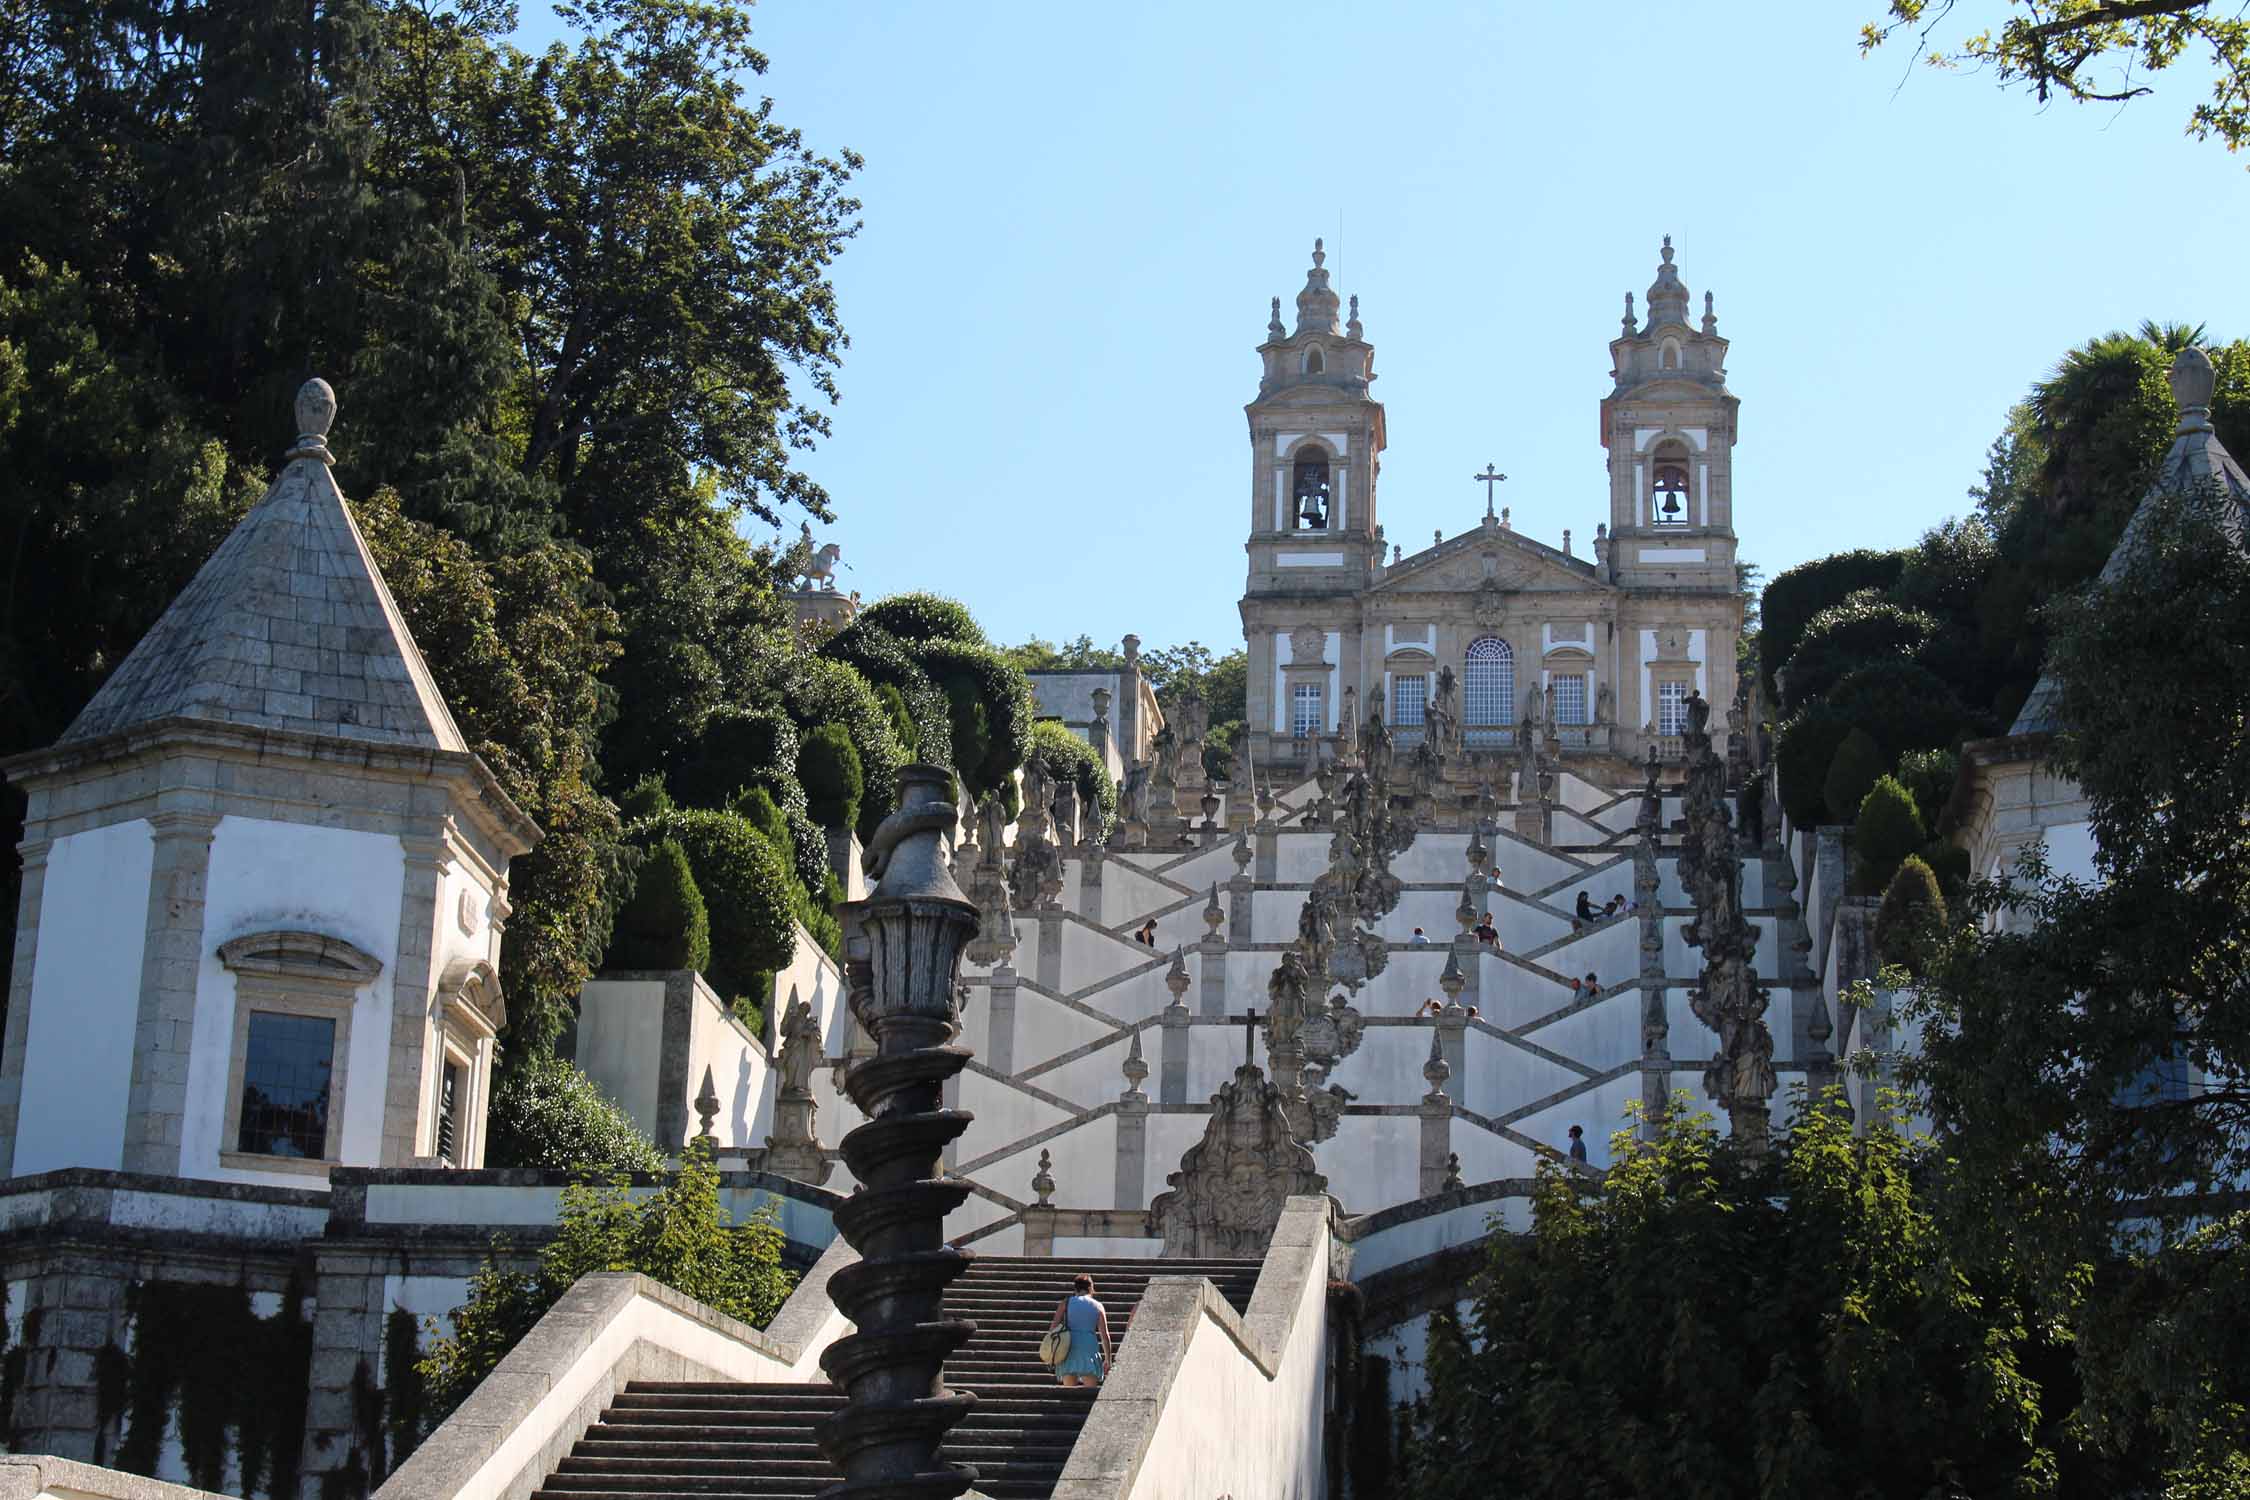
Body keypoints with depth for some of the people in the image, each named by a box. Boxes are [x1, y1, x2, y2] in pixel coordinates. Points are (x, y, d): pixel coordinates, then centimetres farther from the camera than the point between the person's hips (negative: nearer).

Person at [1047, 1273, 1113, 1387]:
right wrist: (1108, 1359, 13)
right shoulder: (1098, 1306, 9)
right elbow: (1105, 1335, 6)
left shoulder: (1066, 1302, 9)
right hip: (1089, 1347, -1)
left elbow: (1054, 1326, 0)